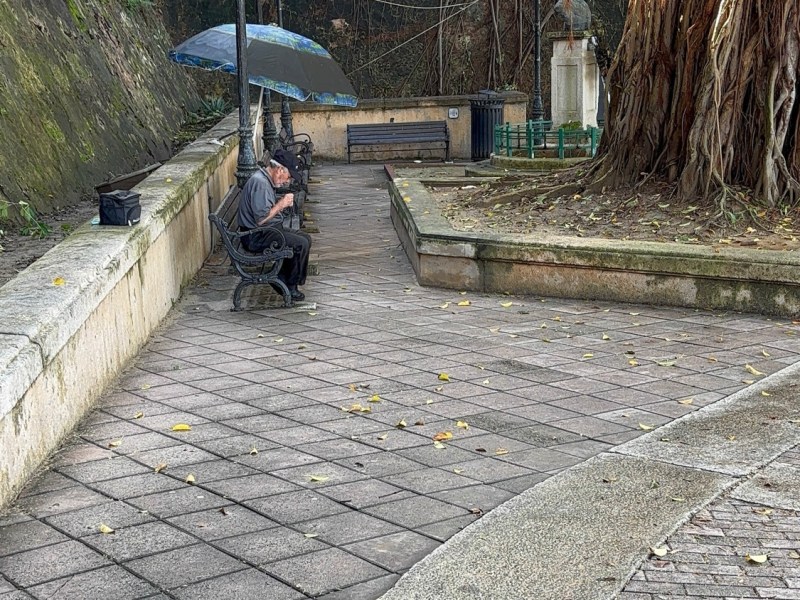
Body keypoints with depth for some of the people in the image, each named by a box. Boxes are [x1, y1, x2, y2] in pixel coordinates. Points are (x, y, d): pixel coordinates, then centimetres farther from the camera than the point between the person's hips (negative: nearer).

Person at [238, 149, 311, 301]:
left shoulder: (265, 179, 11)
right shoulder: (259, 183, -22)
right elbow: (261, 219, -27)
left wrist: (283, 203, 2)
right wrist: (281, 204, -17)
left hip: (269, 230, 11)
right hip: (256, 237, -11)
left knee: (305, 238, 9)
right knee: (301, 245, -19)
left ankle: (281, 278, 10)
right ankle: (290, 286, -3)